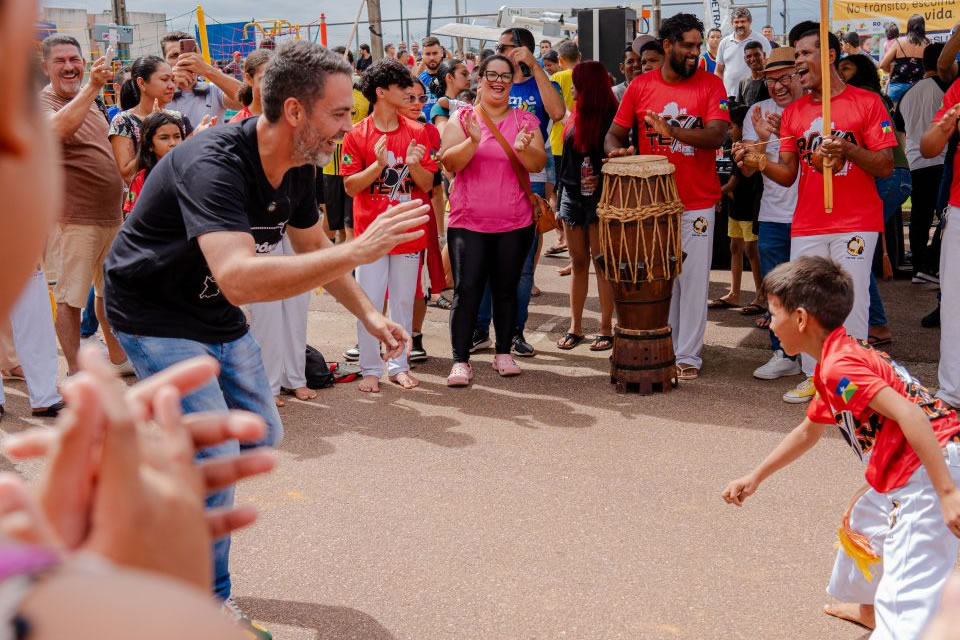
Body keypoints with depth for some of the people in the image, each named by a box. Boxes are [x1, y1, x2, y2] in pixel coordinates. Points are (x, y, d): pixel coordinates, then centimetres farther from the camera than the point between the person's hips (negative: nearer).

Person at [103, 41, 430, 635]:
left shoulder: (299, 168, -7)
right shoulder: (214, 164, -35)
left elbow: (313, 246, 12)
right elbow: (239, 279, -50)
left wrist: (369, 314, 4)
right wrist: (360, 249, -49)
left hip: (219, 318, 8)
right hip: (156, 314, -8)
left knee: (262, 435, 14)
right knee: (218, 459, -11)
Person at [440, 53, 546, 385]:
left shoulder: (526, 120, 7)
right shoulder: (462, 118, 3)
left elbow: (539, 164, -2)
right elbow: (449, 163, -7)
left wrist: (524, 149, -23)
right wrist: (473, 141, -25)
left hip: (515, 222, 2)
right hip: (468, 221, -2)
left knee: (506, 289, 8)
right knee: (466, 289, -7)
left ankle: (504, 353, 21)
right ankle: (461, 361, -4)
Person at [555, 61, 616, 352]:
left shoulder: (610, 118, -9)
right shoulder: (575, 116, 11)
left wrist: (600, 178, -25)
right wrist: (560, 198, 12)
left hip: (599, 196, -6)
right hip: (572, 194, 6)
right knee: (578, 262, 10)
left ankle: (606, 328, 7)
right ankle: (575, 327, 15)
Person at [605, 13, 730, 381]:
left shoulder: (710, 84, -2)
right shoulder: (640, 87, 3)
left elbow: (717, 135, -15)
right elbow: (615, 133, 6)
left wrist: (672, 131, -29)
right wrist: (615, 150, -18)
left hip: (697, 203, -1)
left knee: (693, 279, 3)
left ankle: (688, 355, 12)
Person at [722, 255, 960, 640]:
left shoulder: (839, 366, -17)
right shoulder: (835, 363, 17)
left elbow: (910, 415, -27)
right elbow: (808, 432, 30)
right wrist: (755, 477, 37)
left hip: (929, 470, -11)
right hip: (904, 474, 11)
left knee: (905, 591, -14)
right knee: (866, 523, 32)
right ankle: (869, 607, 54)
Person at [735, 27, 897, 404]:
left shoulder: (866, 102, -1)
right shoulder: (793, 112, 11)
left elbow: (886, 166, -4)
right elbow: (787, 175, 8)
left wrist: (849, 150, -21)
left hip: (855, 225, -4)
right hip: (807, 226, 4)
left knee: (850, 302, -3)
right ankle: (814, 377, 16)